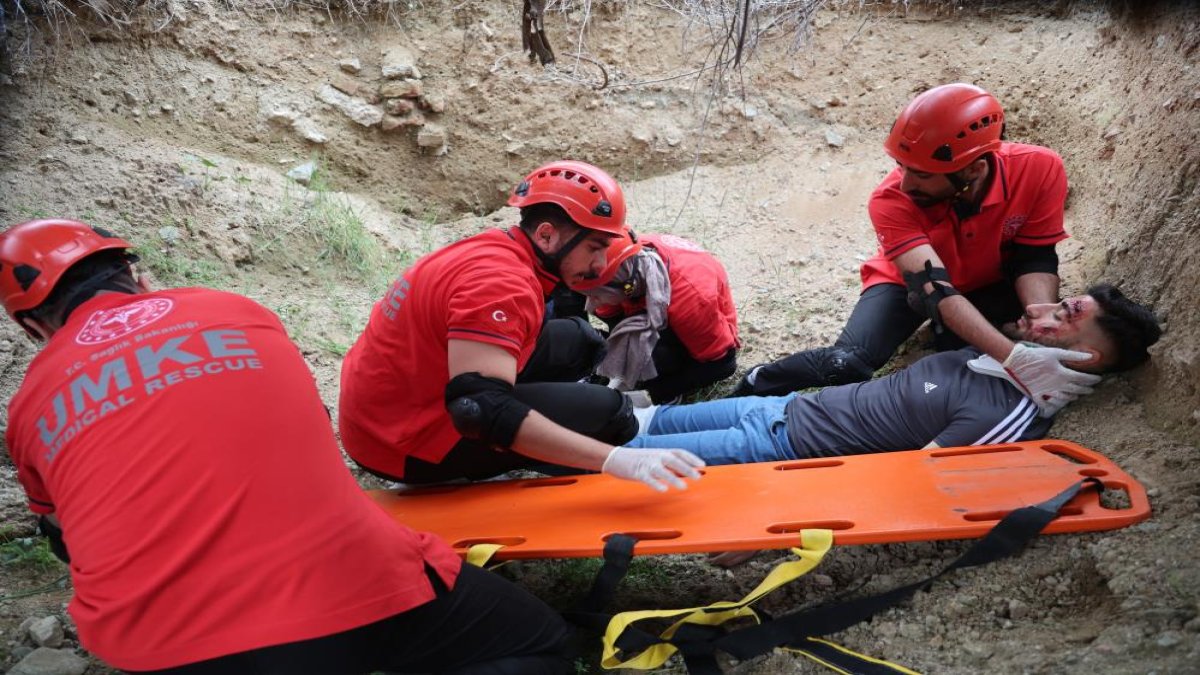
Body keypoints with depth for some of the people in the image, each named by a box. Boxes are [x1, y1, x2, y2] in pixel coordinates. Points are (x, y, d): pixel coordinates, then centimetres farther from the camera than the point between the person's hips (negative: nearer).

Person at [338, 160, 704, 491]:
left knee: (578, 339, 8)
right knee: (609, 412, -12)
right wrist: (616, 460, -38)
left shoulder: (492, 247, 3)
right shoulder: (502, 283, -26)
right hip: (405, 447, -9)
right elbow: (482, 411, -36)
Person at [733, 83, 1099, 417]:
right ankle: (754, 385, -3)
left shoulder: (1039, 170, -30)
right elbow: (935, 290, -41)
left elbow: (1035, 258, -20)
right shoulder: (892, 201, -35)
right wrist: (1015, 359, -52)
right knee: (847, 363, -27)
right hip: (910, 281, -3)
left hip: (990, 285, 3)